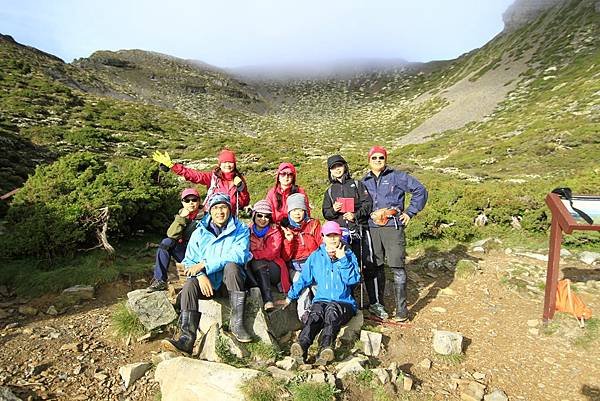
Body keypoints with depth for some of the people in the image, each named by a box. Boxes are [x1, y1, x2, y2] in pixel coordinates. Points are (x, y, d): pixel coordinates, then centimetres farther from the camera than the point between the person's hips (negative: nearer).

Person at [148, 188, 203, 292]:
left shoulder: (204, 216, -5)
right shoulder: (181, 214, 10)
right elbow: (171, 235, -5)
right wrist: (181, 218, -14)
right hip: (185, 253, 4)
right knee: (166, 242, -18)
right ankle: (160, 280, -14)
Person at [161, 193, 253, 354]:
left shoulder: (241, 230, 1)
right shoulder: (199, 232, 10)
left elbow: (240, 254, -17)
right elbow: (189, 260, 3)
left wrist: (205, 264, -18)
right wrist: (201, 275, -20)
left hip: (230, 282, -2)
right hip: (207, 281, 3)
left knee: (231, 265, -32)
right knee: (189, 285, -26)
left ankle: (236, 322, -27)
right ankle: (187, 339, -27)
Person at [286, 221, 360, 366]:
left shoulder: (349, 255, 8)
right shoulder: (315, 257, 13)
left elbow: (354, 280, -5)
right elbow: (303, 279, 19)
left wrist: (343, 260, -11)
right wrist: (290, 297, 17)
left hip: (344, 303, -1)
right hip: (321, 300, 2)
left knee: (332, 311, -36)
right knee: (315, 313, -33)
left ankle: (326, 348, -56)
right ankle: (302, 346, -54)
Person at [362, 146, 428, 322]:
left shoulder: (397, 176, 3)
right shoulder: (364, 182, 15)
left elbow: (420, 191, 4)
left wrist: (410, 212, 0)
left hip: (393, 227, -3)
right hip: (372, 228, 4)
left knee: (397, 267, -4)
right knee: (374, 266, 8)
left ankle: (401, 308, 6)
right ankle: (376, 303, 22)